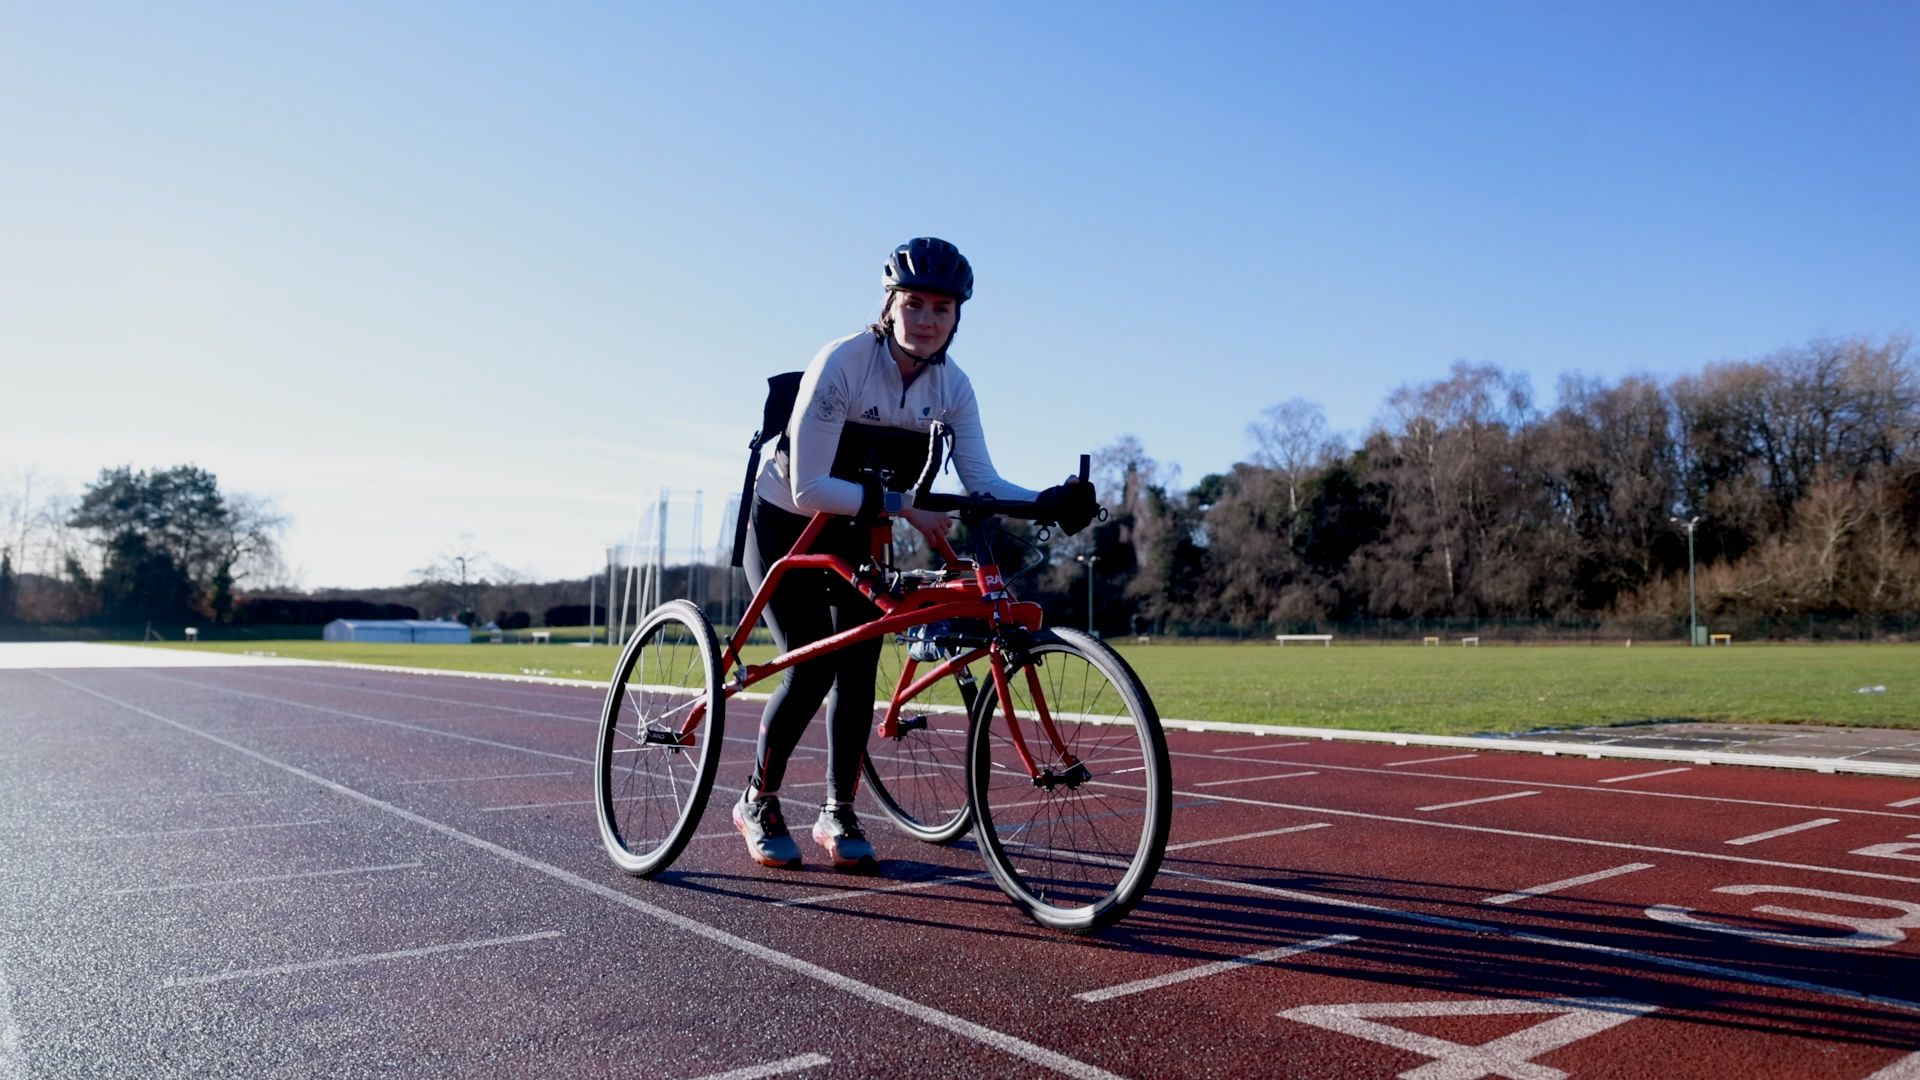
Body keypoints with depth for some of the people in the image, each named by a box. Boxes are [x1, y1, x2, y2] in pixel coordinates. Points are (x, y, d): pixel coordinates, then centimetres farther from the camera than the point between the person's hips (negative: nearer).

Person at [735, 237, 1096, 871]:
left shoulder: (951, 386, -13)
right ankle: (758, 803, 10)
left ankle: (838, 814, 11)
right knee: (813, 668, -12)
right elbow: (808, 489, -31)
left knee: (858, 667, -5)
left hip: (855, 531, 4)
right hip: (785, 523, -4)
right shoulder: (842, 363, -28)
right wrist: (900, 503, -40)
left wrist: (1051, 501, -36)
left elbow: (982, 484, -18)